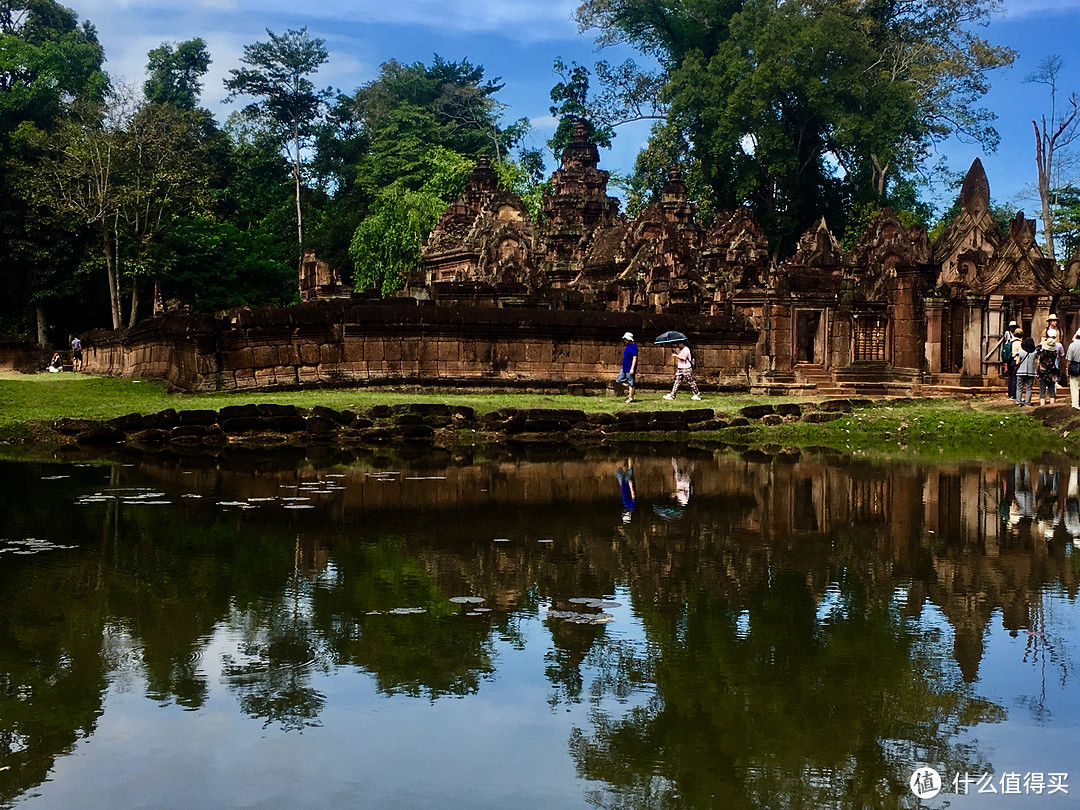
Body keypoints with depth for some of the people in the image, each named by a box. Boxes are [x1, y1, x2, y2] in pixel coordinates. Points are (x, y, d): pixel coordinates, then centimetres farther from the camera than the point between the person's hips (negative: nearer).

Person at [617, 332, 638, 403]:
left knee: (630, 383, -3)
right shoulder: (627, 346, 15)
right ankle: (629, 390, 21)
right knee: (619, 380, 11)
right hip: (624, 368, 10)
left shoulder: (633, 346, -16)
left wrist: (632, 368, -25)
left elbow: (635, 358, -20)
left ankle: (631, 398, 3)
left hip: (630, 368, -10)